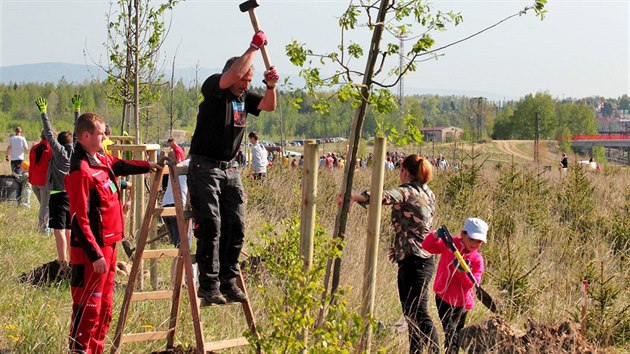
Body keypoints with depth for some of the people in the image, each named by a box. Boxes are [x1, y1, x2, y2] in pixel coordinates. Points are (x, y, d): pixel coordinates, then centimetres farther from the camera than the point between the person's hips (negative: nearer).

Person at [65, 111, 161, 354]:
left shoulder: (103, 161, 8)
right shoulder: (81, 171, -19)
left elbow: (121, 166, 35)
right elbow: (79, 218, -22)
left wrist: (147, 166, 27)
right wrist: (95, 255, -23)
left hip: (108, 245, 10)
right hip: (91, 251, -10)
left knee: (104, 306, 16)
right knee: (88, 308, -5)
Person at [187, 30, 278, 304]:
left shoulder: (244, 96, 12)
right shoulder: (213, 88, -10)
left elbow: (268, 106, 13)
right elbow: (234, 73, -27)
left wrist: (270, 85, -6)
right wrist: (254, 47, -17)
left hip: (229, 169, 7)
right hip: (204, 167, -7)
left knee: (235, 226, 3)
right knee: (210, 226, -11)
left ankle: (228, 281, 10)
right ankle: (208, 285, -8)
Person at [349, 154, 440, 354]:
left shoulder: (408, 191, -10)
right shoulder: (427, 193, 16)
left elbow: (385, 197, -30)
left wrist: (354, 197, -31)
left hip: (412, 262, -10)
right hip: (423, 259, 10)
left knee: (419, 313, -14)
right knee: (411, 314, 13)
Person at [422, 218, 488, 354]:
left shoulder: (477, 259, -7)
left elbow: (472, 284, -13)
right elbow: (427, 246, -10)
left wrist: (462, 272, -30)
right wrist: (435, 235, -29)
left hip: (462, 302, 2)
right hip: (443, 297, -2)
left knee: (457, 334, 16)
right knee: (451, 333, -14)